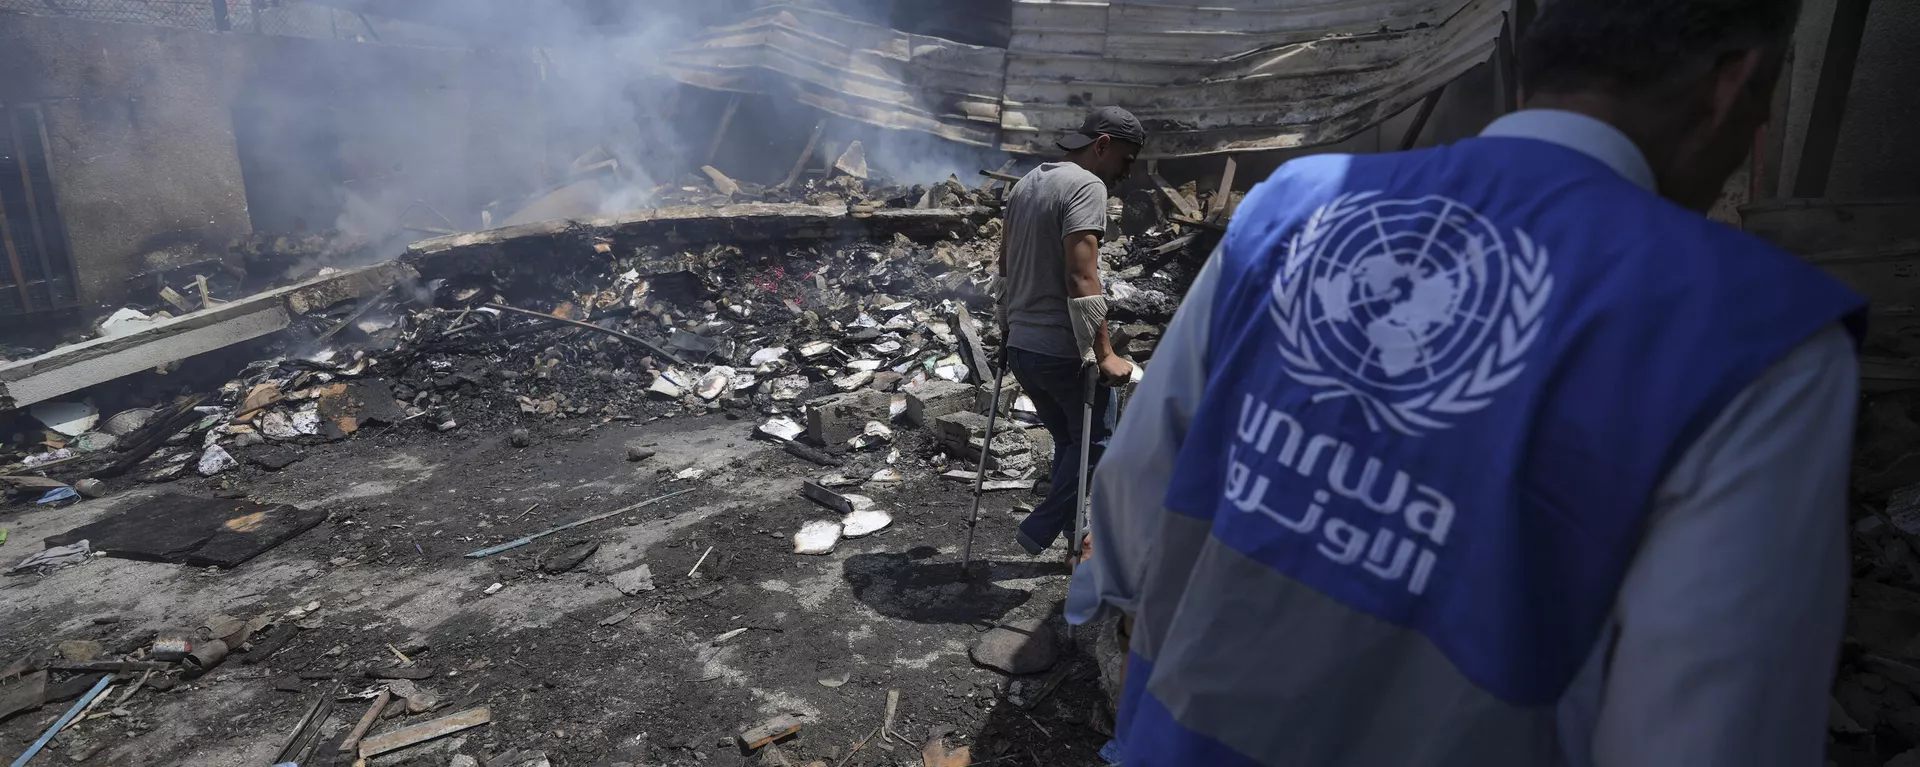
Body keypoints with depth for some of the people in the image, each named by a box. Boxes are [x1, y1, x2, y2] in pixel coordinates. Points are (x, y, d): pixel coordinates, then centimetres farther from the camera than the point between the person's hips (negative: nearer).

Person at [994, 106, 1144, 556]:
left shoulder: (1028, 182, 14)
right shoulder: (1087, 187, -15)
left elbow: (1005, 263, 20)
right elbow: (1081, 279, -24)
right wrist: (1104, 354, -21)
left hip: (1021, 345, 9)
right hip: (1064, 350, -9)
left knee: (1068, 442, 21)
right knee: (1096, 441, 10)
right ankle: (1040, 530, 9)